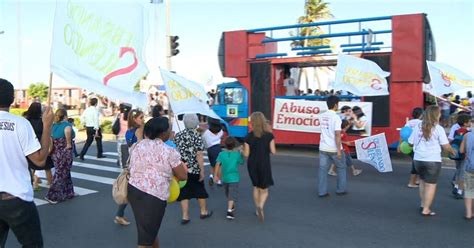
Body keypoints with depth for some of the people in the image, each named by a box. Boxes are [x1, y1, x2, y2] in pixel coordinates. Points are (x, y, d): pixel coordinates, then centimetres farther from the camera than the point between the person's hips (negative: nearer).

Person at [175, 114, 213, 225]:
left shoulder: (178, 135, 1)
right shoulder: (197, 136, -12)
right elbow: (199, 155, -16)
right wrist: (202, 170, -11)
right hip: (194, 169, -3)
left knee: (184, 192, 8)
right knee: (200, 190, 16)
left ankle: (185, 216, 8)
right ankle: (204, 211, 30)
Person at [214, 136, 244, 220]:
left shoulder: (222, 154, -4)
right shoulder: (237, 154, -8)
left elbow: (218, 164, -11)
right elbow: (241, 162, 7)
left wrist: (215, 175, -8)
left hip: (225, 178, 4)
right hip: (234, 178, -4)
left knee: (228, 193, 24)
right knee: (233, 195, -7)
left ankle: (231, 206, 44)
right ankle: (229, 210, -23)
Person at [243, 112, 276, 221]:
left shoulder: (248, 137, -9)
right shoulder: (269, 135, -9)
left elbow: (246, 154, -8)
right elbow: (273, 151, -8)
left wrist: (242, 149, 13)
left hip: (252, 165, 1)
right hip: (264, 164, -1)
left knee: (256, 187, 21)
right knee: (264, 190, 10)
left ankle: (257, 209, 27)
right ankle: (260, 206, -16)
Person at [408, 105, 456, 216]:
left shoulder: (418, 127, 2)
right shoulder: (438, 129, -8)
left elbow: (410, 143, 6)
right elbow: (446, 146, -6)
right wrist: (453, 151, 15)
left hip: (418, 159, 4)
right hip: (432, 161, -4)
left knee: (423, 181, 24)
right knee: (431, 185, 4)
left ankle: (423, 204, 28)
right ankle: (426, 210, 6)